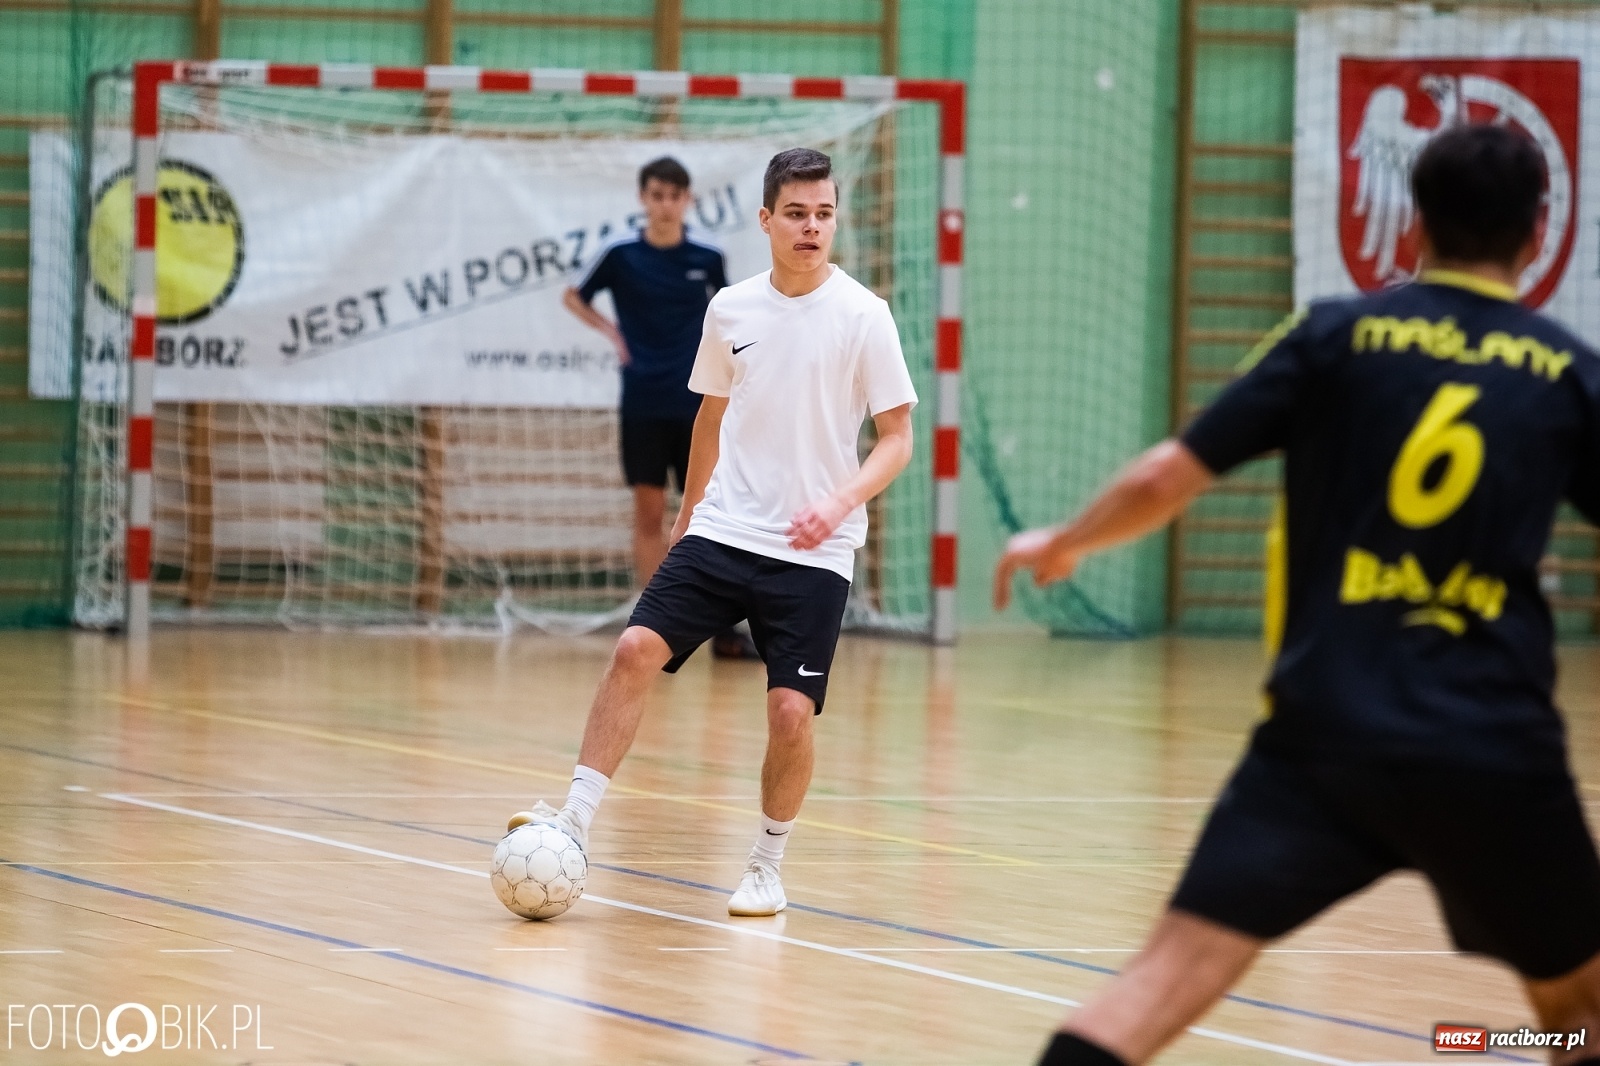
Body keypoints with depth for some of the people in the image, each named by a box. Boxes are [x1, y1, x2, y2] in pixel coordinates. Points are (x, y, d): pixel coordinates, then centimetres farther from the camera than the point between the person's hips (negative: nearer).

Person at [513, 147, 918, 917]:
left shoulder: (862, 317, -6)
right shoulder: (729, 310, 5)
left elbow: (897, 439, -4)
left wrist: (839, 504, -20)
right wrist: (688, 513, 24)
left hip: (813, 551, -3)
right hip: (722, 533, 3)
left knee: (791, 710, -9)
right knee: (637, 648, -15)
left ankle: (768, 866, 12)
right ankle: (575, 822, -11)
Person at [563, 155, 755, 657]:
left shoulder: (707, 258, 1)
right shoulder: (620, 255, -3)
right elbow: (573, 296, 11)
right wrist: (610, 330, -4)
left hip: (696, 406, 1)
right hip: (643, 405, -1)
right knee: (649, 513, 1)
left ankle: (723, 629, 6)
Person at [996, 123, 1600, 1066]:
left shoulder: (1336, 336, 5)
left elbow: (1166, 479, 4)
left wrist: (1062, 544, 22)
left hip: (1327, 730, 0)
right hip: (1497, 749, 0)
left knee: (1175, 973, -7)